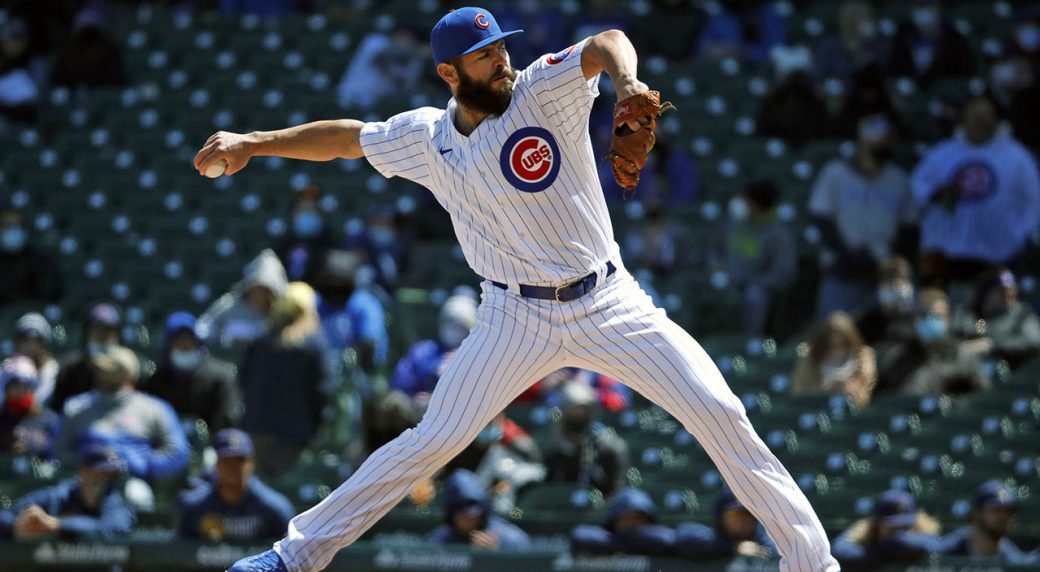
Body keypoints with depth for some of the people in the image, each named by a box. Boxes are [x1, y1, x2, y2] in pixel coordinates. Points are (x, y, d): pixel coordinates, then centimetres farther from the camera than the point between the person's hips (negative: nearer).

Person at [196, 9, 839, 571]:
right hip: (518, 319, 1)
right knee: (432, 442, -3)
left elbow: (606, 44, -30)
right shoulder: (427, 138, -1)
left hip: (610, 304, -1)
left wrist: (626, 83, -52)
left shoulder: (543, 90, -11)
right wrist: (254, 143, 8)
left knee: (719, 411, -9)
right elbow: (346, 137, 14)